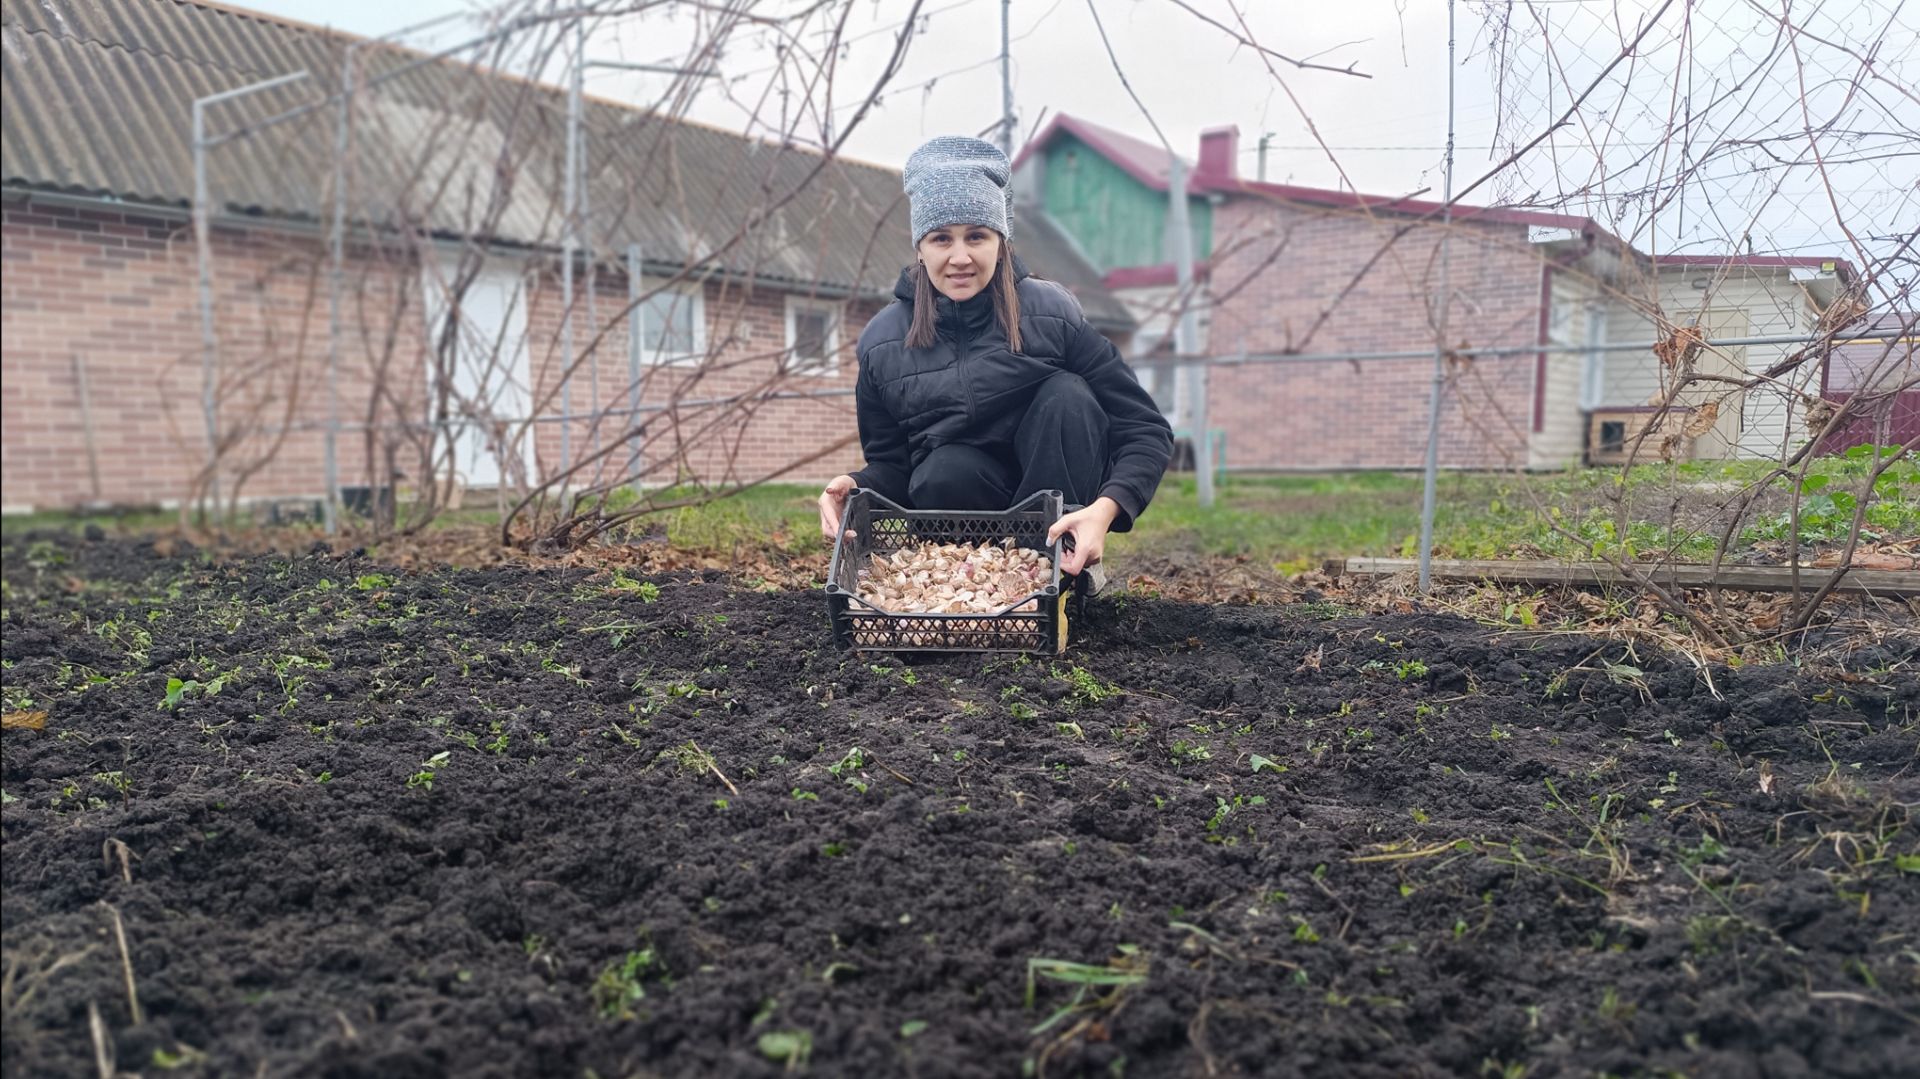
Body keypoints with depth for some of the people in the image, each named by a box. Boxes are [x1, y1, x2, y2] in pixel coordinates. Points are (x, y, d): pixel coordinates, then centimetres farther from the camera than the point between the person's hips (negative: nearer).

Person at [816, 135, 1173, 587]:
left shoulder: (1052, 312, -10)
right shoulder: (882, 342, -3)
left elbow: (1148, 430, -12)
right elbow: (890, 465, 2)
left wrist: (1105, 509, -32)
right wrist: (856, 487, -23)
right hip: (954, 495, 0)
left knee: (1066, 393, -25)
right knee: (946, 471, -33)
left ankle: (1065, 572, -18)